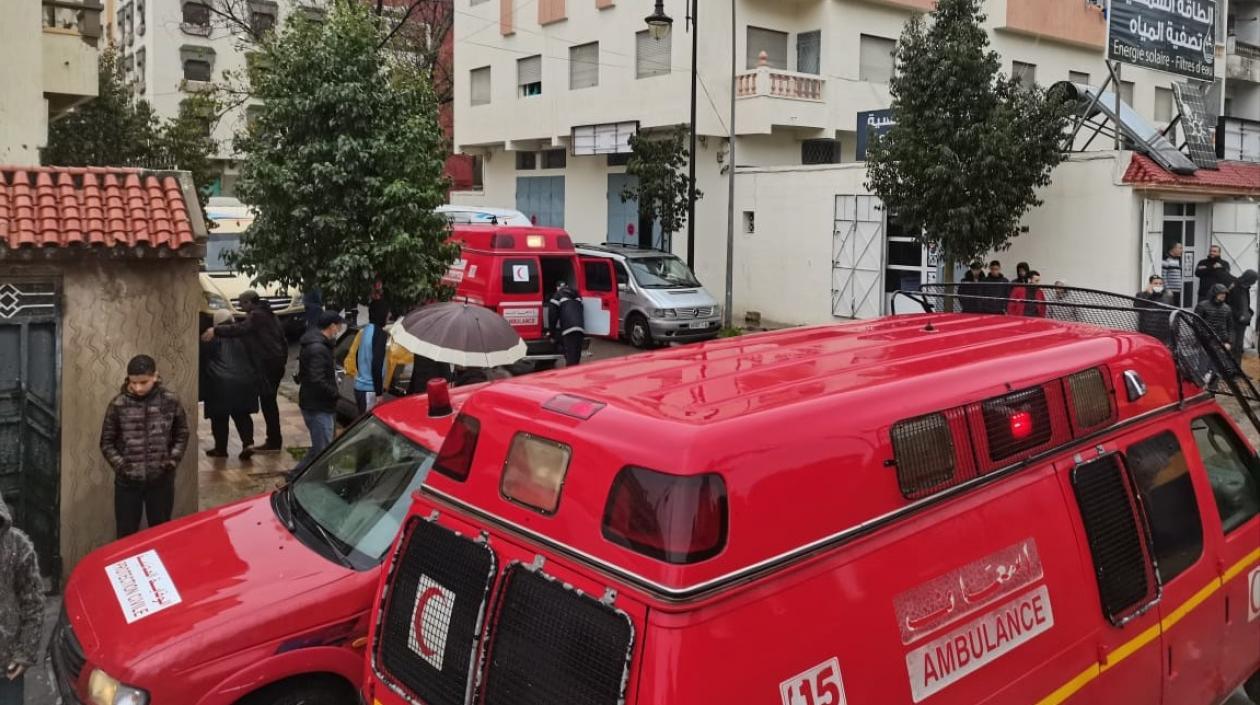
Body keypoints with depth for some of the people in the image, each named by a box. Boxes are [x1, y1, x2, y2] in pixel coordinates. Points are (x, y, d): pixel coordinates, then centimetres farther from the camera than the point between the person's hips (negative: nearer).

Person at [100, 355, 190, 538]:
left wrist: (173, 459, -3)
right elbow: (107, 442, 4)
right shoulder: (118, 404, -7)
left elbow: (182, 434, 8)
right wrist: (119, 464, -8)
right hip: (127, 482, 0)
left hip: (161, 480, 0)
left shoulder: (170, 401, -5)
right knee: (126, 535, 8)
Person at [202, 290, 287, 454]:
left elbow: (240, 329, -29)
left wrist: (216, 331, -30)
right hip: (277, 362, 10)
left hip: (267, 364, -10)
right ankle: (275, 440, 24)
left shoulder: (256, 316, -12)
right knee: (270, 402, 17)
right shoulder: (268, 315, 18)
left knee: (267, 402, -5)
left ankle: (274, 442, -3)